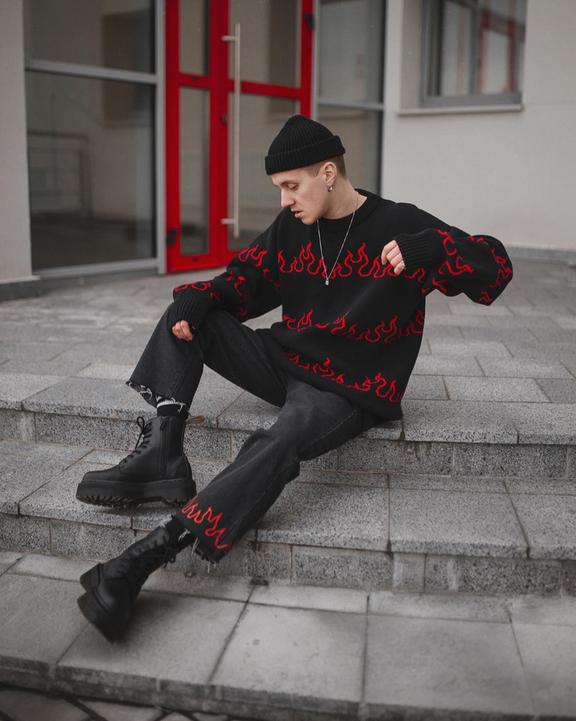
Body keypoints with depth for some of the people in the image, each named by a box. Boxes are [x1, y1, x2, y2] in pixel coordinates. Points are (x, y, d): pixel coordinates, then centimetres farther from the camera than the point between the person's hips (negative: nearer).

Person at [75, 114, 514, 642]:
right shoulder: (291, 227, 9)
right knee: (186, 319, -3)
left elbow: (495, 270, -10)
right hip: (286, 359, 7)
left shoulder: (399, 225, -7)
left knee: (279, 446, -36)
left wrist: (427, 247, -30)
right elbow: (248, 281, 13)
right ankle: (162, 454, -20)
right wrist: (197, 299, -8)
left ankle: (145, 557, -40)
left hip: (351, 390, -7)